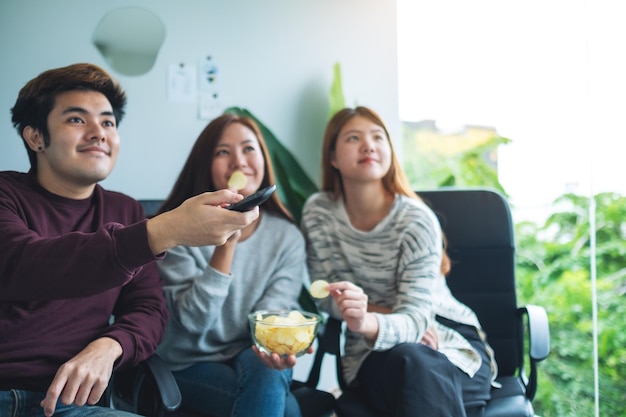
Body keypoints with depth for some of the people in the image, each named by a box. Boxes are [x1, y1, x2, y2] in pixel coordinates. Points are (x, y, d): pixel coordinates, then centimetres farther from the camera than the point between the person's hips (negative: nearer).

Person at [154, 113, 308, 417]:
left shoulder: (288, 237, -3)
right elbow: (193, 321, -19)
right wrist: (226, 243, -28)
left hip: (252, 360, 4)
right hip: (190, 367, -3)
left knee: (265, 368, -32)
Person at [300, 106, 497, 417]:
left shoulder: (417, 220, -14)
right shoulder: (318, 213, -4)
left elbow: (417, 318, -20)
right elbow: (327, 296, 2)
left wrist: (367, 322, -42)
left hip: (452, 345, -1)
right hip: (372, 353, 1)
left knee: (422, 367, -37)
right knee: (409, 362, -35)